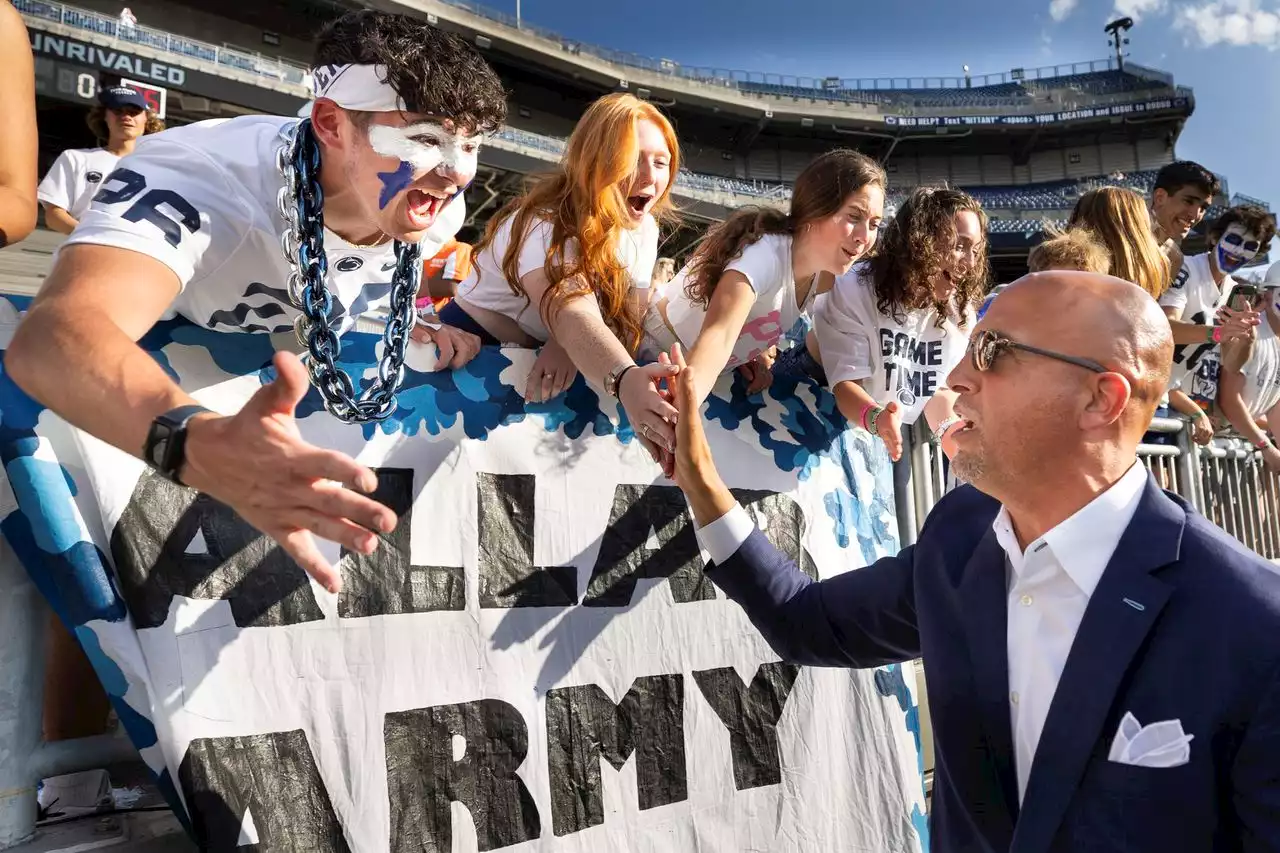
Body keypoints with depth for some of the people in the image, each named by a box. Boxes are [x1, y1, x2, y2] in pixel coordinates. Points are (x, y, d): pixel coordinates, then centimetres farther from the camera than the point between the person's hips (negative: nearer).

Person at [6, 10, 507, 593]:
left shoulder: (434, 205, -18)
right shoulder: (204, 176, -38)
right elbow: (52, 337, -55)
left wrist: (419, 327, -12)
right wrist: (200, 445, -74)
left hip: (298, 414, 5)